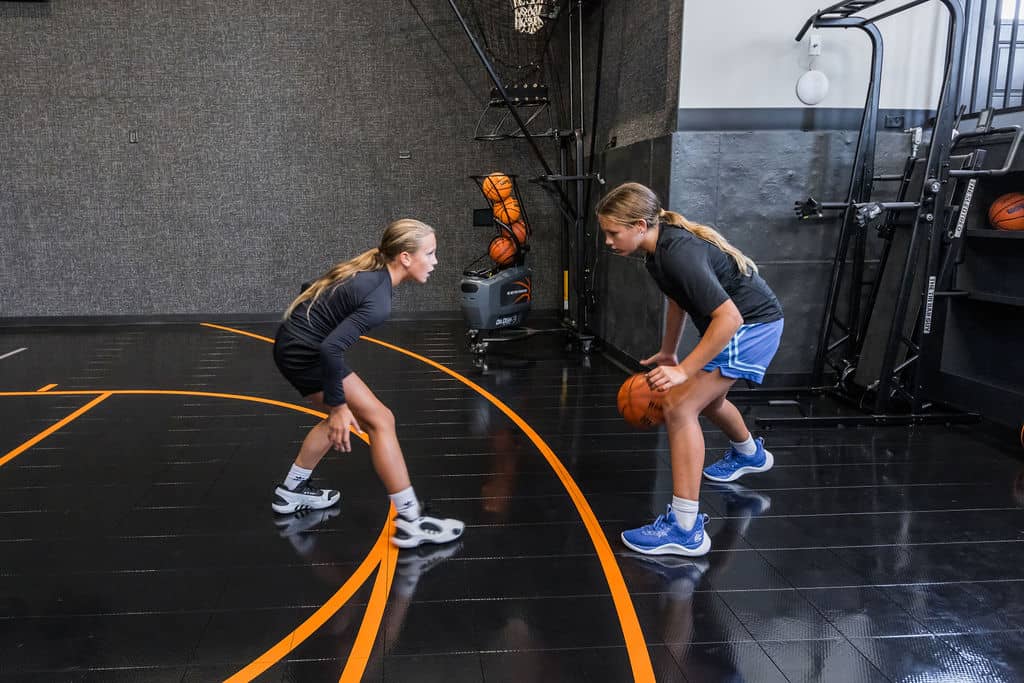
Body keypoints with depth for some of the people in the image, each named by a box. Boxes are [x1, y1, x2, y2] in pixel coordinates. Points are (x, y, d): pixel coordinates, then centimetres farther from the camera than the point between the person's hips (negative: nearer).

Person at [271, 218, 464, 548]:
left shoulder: (366, 270, 4)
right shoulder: (379, 300, -23)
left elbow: (312, 290, 16)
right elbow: (330, 348, -30)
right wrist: (338, 405, -21)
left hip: (293, 344, 9)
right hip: (305, 354, -9)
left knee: (344, 416, 24)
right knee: (380, 420, -6)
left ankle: (291, 491, 35)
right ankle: (410, 523, -3)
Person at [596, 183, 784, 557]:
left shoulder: (680, 254, -31)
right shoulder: (661, 247, -3)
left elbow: (729, 317, -33)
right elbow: (679, 298, 14)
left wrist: (683, 371, -32)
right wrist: (667, 352, 20)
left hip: (752, 325, -10)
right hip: (737, 322, 10)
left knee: (680, 406, -20)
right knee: (706, 398, 30)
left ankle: (685, 529, -16)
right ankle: (750, 454, 63)